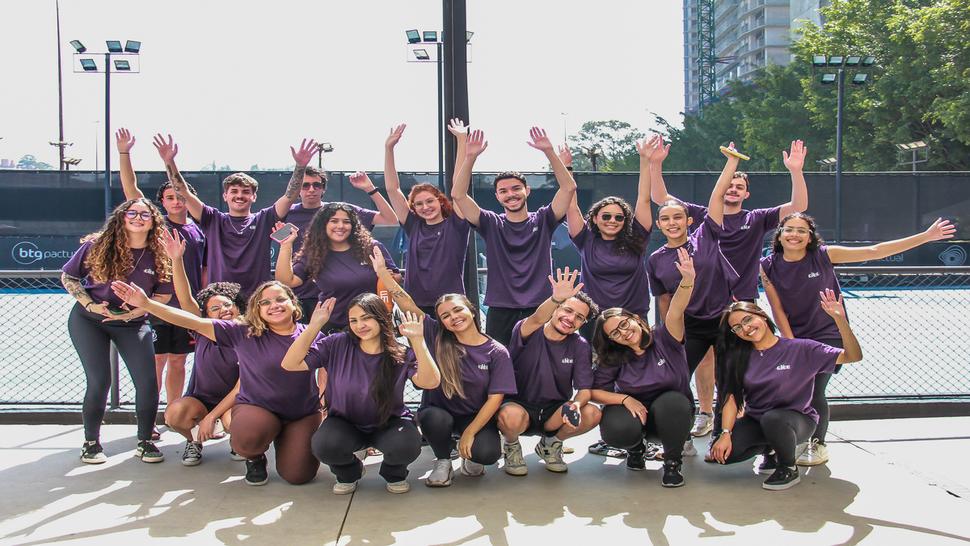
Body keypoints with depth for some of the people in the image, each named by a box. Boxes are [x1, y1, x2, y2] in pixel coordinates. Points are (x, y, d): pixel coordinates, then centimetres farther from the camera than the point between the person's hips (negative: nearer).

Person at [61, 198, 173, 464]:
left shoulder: (159, 257, -8)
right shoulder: (97, 246, -11)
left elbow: (163, 295, -2)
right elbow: (68, 277, -2)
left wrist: (134, 312, -17)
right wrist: (90, 305, -15)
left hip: (133, 324, 2)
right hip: (88, 320, -1)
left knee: (148, 382, -9)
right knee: (99, 382, -8)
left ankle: (145, 442, 9)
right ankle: (91, 443, 12)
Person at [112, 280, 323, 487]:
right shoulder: (243, 333, -5)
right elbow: (195, 322, -9)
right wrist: (146, 303, -16)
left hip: (304, 414, 1)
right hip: (256, 408, -1)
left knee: (297, 475, -17)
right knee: (246, 439, -36)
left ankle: (283, 441, 20)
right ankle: (255, 459, 5)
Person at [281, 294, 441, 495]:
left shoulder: (401, 355, -13)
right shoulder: (337, 345, -12)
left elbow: (430, 382, -31)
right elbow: (290, 364, -16)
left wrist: (418, 341, -39)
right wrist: (314, 326, -24)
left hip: (389, 423, 0)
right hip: (345, 424, 1)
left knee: (407, 446, -33)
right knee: (324, 445, -32)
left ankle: (394, 474, 8)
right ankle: (348, 473, 8)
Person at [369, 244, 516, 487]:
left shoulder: (497, 352, -9)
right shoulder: (438, 340, -7)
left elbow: (495, 398, -12)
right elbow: (407, 304, -13)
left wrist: (469, 433, -18)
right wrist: (382, 271, -20)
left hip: (476, 418, -1)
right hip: (439, 413, 1)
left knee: (487, 453, -29)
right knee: (433, 417, -35)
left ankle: (469, 455, 10)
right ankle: (443, 462, -3)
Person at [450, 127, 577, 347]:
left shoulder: (542, 220, 7)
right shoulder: (491, 224, 7)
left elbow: (569, 187, -5)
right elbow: (458, 195, -3)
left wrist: (549, 151, -15)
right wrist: (470, 157, -13)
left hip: (540, 310, 0)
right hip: (500, 312, 0)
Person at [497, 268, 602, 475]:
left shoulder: (580, 347, -2)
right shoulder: (528, 332, -12)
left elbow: (585, 389, -7)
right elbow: (537, 320, -37)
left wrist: (576, 404, -31)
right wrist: (556, 298, -57)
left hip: (555, 411, 4)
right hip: (519, 405, -4)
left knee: (592, 414, -25)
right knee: (510, 416, -39)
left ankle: (550, 444, 7)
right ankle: (512, 447, 0)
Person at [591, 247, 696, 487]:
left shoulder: (664, 340, -14)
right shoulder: (612, 360, -8)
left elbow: (676, 312, -33)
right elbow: (594, 391, -5)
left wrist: (687, 280, -52)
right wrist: (625, 399, -21)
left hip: (671, 412, -1)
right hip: (633, 409, 2)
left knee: (670, 401, -38)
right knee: (617, 430, -33)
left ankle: (673, 462, -13)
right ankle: (636, 447, 7)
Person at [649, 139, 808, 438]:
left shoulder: (756, 219, 7)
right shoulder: (703, 216, 7)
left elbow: (798, 206, -2)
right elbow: (660, 198, 3)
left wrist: (796, 171, -16)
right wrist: (655, 164, -9)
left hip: (743, 303, -1)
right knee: (704, 358, 4)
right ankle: (705, 414, 19)